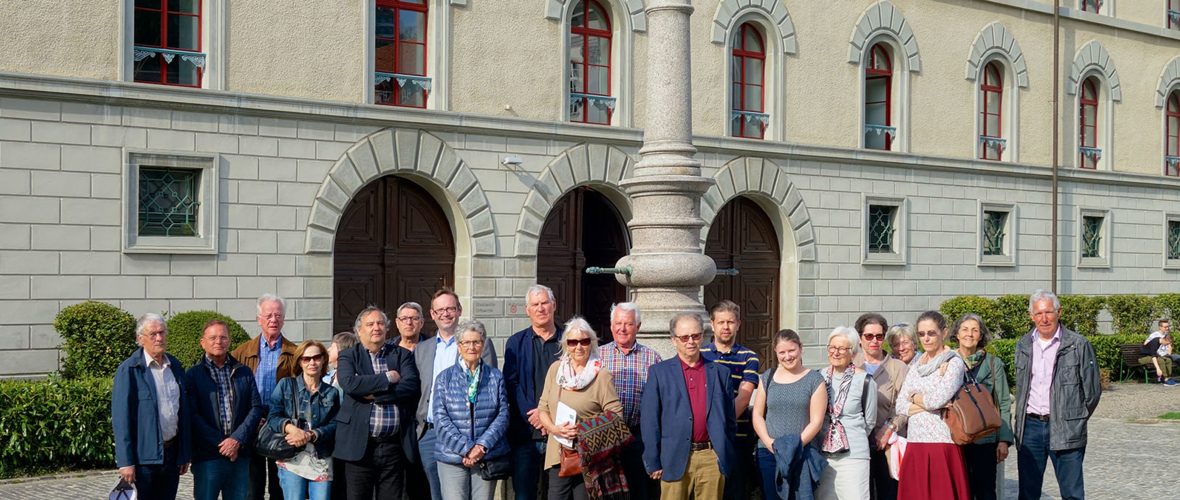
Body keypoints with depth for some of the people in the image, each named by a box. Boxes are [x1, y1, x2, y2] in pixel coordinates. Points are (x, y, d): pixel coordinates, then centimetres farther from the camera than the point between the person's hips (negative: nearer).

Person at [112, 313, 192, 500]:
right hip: (143, 455, -5)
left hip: (172, 454, 5)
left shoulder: (176, 367, 11)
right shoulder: (129, 370, -6)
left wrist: (185, 454, 12)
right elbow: (121, 418, -9)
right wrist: (126, 462, -14)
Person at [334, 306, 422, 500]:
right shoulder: (348, 356, 8)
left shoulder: (402, 355, 11)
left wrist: (373, 393, -10)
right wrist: (387, 378, -9)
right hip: (360, 445, -1)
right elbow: (349, 383, -13)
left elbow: (411, 386, -6)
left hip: (394, 446, 1)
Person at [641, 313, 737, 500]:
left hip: (712, 459, 2)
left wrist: (727, 456, 8)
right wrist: (653, 462, -3)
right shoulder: (659, 372, 5)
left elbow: (730, 420, 14)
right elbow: (649, 420, 2)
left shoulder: (720, 373, 12)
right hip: (675, 460, -2)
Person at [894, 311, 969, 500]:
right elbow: (899, 404, 7)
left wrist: (914, 397, 1)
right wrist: (927, 403, -8)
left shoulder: (954, 363, -4)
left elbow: (937, 399, -17)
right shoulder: (916, 364, 14)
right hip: (914, 443, 5)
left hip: (941, 443, -5)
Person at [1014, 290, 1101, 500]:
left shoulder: (1078, 345, -3)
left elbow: (1092, 391, 2)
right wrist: (1021, 423, 14)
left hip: (1065, 431, -4)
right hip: (1030, 427, 4)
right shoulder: (1023, 346, 11)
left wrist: (1075, 420, 7)